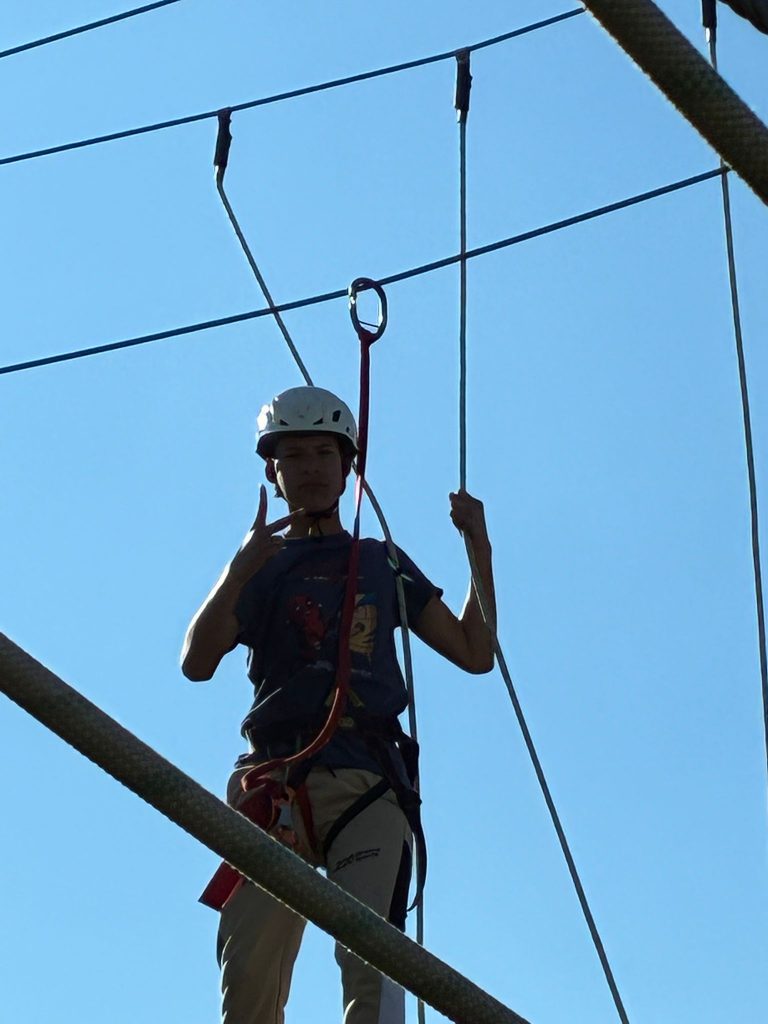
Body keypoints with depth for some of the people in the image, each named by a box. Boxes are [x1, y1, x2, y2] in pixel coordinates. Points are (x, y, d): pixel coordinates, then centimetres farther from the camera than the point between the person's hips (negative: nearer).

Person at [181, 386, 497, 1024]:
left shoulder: (384, 563, 24)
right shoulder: (261, 565, 18)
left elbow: (476, 653, 21)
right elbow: (197, 663, 2)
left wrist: (479, 546, 13)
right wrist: (240, 570, -12)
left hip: (370, 780, 0)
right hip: (275, 779, 0)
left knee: (370, 956, -19)